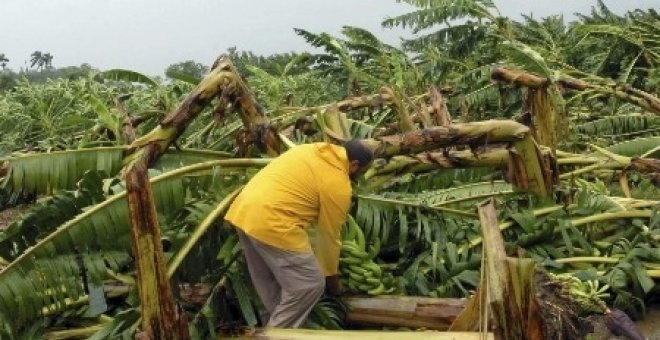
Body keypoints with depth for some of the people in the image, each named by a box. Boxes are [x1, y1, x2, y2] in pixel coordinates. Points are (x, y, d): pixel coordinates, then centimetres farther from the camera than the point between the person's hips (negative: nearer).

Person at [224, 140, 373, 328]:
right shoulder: (338, 184, -5)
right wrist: (332, 277, 16)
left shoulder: (311, 150, 19)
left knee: (268, 280, 24)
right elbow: (330, 235, 2)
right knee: (310, 284, 2)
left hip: (243, 210, 9)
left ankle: (277, 323, 36)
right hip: (271, 223, -9)